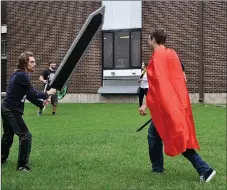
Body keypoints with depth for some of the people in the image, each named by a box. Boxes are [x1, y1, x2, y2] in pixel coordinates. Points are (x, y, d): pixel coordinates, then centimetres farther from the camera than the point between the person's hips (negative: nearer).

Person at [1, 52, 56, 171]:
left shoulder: (17, 74, 13)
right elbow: (32, 93, -17)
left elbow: (28, 95, 15)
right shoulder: (22, 76, -17)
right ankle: (22, 165, -5)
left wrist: (41, 103, 9)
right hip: (12, 111, -10)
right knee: (25, 135, -9)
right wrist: (47, 94, -3)